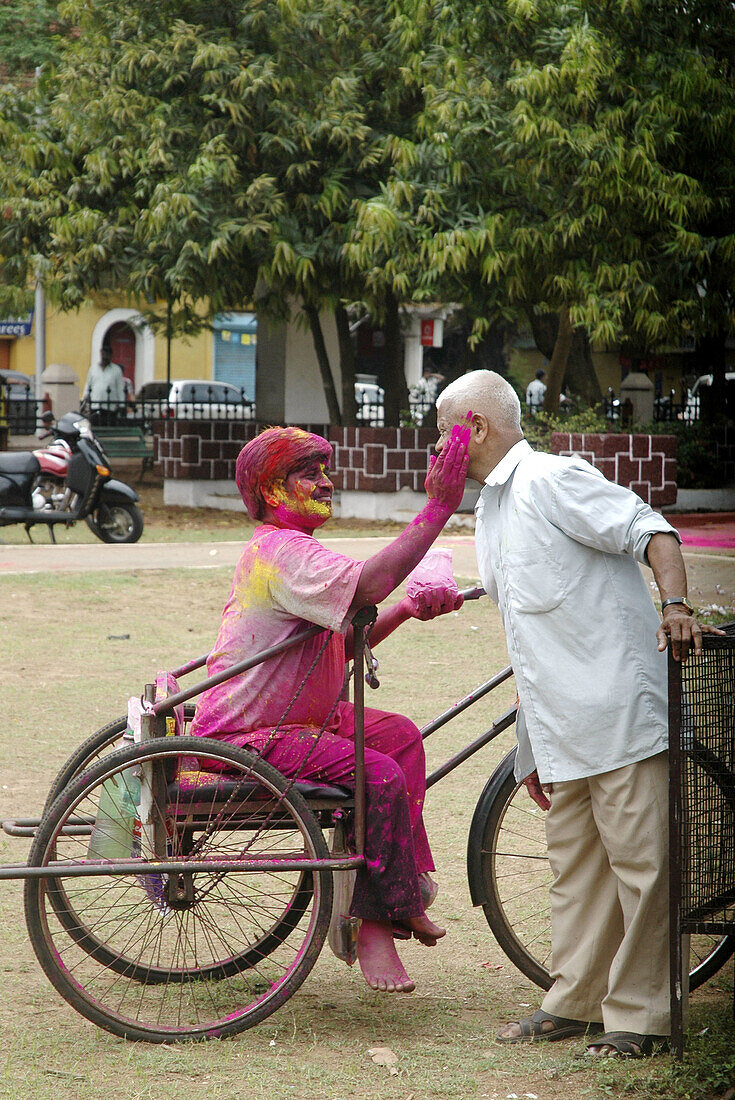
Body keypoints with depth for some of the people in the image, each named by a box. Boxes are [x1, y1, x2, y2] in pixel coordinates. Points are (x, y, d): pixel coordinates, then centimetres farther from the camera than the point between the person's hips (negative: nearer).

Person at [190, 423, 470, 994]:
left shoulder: (285, 550, 16)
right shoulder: (284, 552, -20)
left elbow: (346, 642, 11)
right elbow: (366, 583, -38)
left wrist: (407, 609, -6)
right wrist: (438, 507, -38)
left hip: (290, 716, 11)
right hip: (245, 735, -11)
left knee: (400, 735, 7)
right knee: (380, 775, -22)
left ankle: (406, 893, 6)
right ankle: (375, 925, -9)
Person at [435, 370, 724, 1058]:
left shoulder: (551, 479, -8)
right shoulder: (488, 517, 20)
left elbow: (650, 531, -15)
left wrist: (675, 605, -32)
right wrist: (530, 749, 25)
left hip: (620, 712, -9)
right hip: (560, 730, 9)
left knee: (639, 859, -4)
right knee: (574, 864, 13)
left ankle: (639, 1016, 0)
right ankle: (574, 1003, 21)